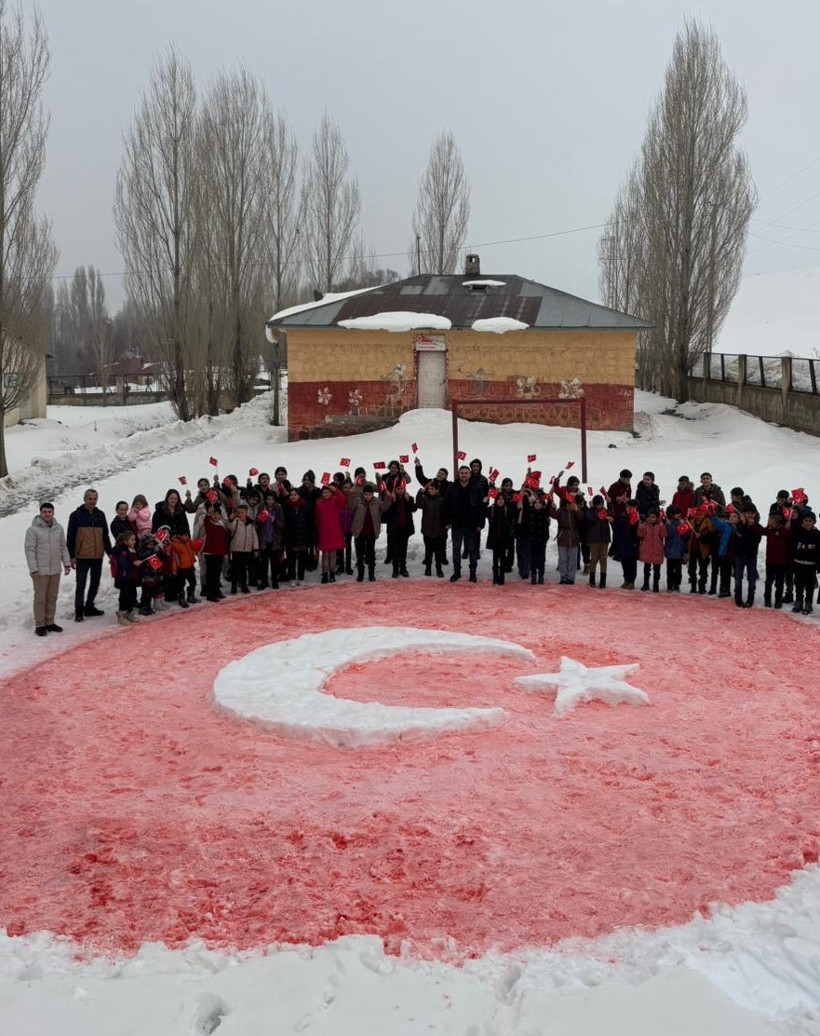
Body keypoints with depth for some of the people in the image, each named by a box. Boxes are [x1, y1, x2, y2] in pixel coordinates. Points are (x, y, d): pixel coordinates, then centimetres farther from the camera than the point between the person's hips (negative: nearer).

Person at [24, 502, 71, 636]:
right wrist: (33, 569, -15)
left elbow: (63, 547, 13)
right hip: (40, 571, -5)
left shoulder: (58, 528, 5)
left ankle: (50, 622, 23)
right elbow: (29, 550, -12)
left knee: (52, 598, 12)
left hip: (55, 570, 5)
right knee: (40, 598, 1)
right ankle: (39, 625, 9)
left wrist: (67, 563, 8)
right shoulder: (33, 529, -11)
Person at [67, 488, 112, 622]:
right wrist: (71, 556, -9)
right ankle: (79, 611, 5)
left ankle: (89, 607, 25)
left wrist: (109, 552, 12)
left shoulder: (100, 515, 9)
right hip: (82, 557, -5)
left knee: (95, 583, 12)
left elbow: (105, 535, 16)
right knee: (81, 584, -2)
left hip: (98, 556, 5)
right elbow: (70, 537, -5)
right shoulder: (76, 515, -5)